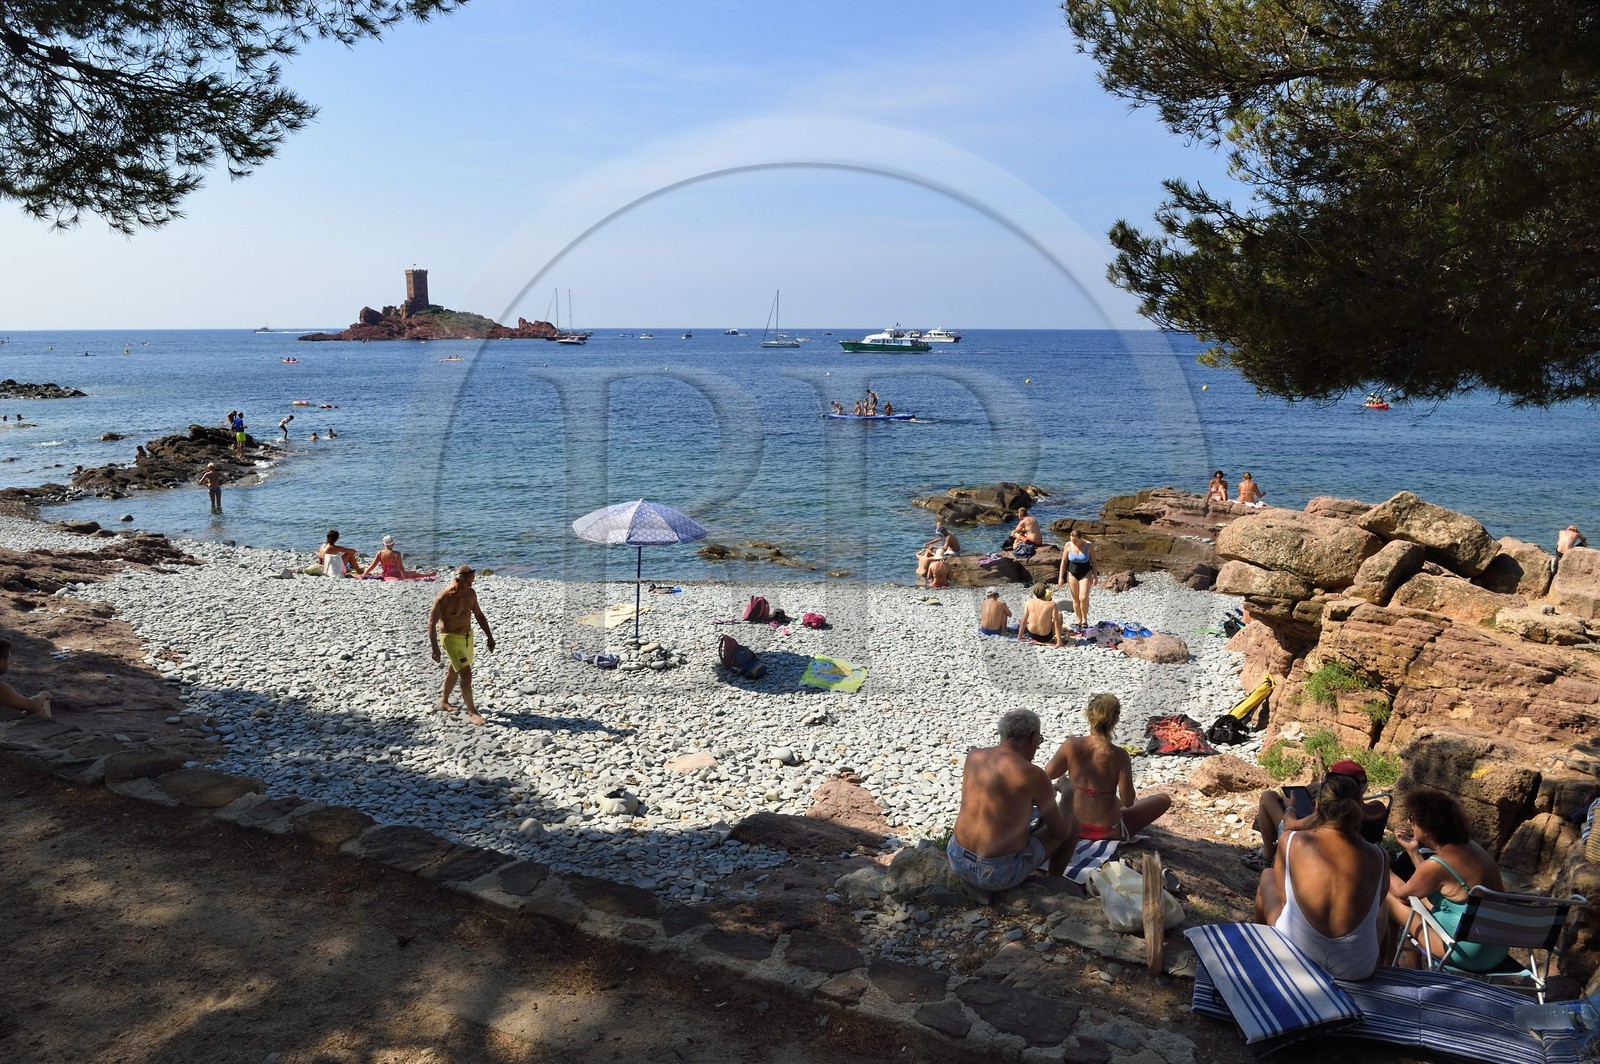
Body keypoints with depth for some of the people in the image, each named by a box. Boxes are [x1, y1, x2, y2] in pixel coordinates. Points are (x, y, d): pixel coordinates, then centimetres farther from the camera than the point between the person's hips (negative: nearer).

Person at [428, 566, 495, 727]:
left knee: (454, 671, 22)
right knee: (466, 673, -13)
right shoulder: (443, 598, -22)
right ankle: (471, 711, -3)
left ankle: (443, 701, 42)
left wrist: (489, 636, 10)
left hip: (468, 636, 7)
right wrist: (435, 648, -24)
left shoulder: (470, 593, -2)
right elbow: (431, 623, -19)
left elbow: (479, 615, 11)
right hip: (452, 638, -7)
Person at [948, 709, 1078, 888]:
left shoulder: (973, 756, 0)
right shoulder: (1034, 776, -16)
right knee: (1072, 826, 16)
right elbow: (1060, 832, -4)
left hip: (958, 861, 6)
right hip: (1000, 875, -6)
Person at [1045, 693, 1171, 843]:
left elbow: (1048, 774, -1)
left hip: (1074, 826, 4)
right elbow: (1127, 802, -17)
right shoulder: (1119, 756, -23)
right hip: (1109, 833, -4)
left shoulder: (1071, 745, -15)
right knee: (1164, 799, 16)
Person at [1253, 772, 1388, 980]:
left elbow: (1282, 897, 2)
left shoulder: (1291, 842, -12)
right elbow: (1376, 905, 7)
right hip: (1356, 969, 1)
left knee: (1267, 876, 29)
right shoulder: (1377, 858, -9)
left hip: (1292, 959, -1)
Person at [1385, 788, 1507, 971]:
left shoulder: (1438, 864, -23)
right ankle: (1411, 961, 34)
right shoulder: (1467, 845, 3)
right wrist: (1412, 850, 18)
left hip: (1471, 955, -9)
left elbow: (1402, 892, -5)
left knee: (1387, 897, -1)